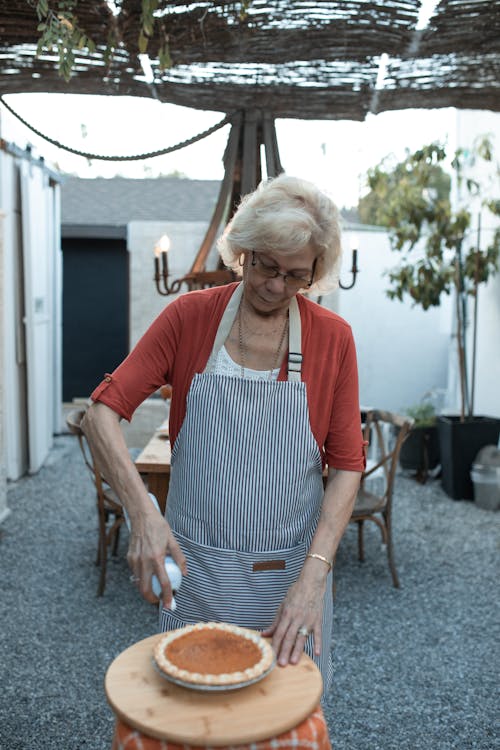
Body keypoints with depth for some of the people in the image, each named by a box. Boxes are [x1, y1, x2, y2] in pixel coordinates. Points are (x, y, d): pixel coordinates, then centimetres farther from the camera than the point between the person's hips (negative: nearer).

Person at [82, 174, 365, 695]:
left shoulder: (333, 338, -5)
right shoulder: (188, 316, -6)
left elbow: (346, 466, -4)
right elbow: (102, 411, -10)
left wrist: (313, 577, -15)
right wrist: (142, 513, -24)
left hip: (290, 573, 0)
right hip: (192, 569, 0)